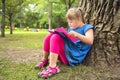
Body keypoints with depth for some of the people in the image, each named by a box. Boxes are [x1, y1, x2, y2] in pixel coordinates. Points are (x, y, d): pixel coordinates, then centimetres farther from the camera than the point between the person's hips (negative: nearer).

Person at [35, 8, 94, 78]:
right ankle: (44, 60, 4)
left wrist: (77, 35, -27)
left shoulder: (87, 27, 1)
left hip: (74, 57, -8)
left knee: (56, 38, -26)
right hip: (66, 54, 8)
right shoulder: (71, 28, 24)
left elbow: (90, 41, -16)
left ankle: (53, 67, -32)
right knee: (50, 36, -2)